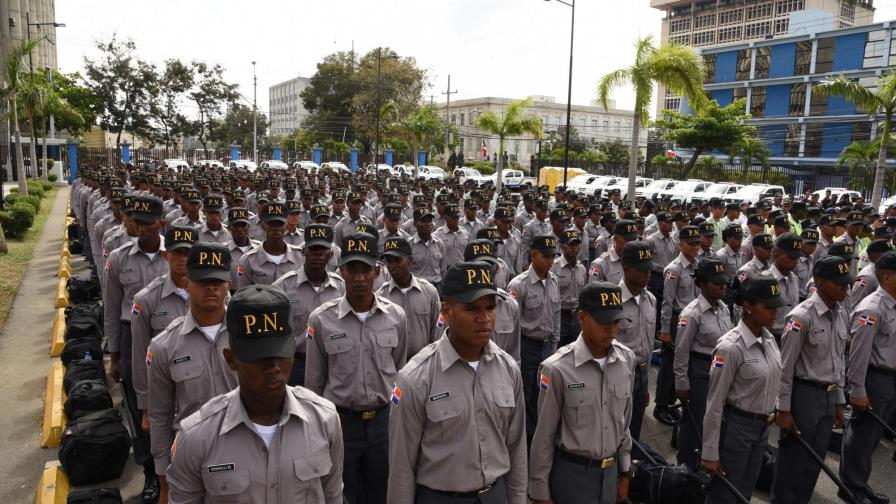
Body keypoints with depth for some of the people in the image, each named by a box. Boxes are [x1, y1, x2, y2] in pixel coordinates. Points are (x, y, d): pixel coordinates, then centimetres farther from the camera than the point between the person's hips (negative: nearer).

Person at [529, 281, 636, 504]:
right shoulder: (557, 369, -20)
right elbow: (544, 436, -12)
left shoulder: (627, 359, -5)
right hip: (571, 473, -4)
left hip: (610, 471, 5)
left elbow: (624, 422, 7)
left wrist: (625, 472, 13)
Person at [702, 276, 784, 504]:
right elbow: (715, 402, -20)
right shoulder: (731, 347, -23)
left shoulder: (768, 338, 1)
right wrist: (710, 452, -18)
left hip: (762, 426, 8)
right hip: (735, 426, -8)